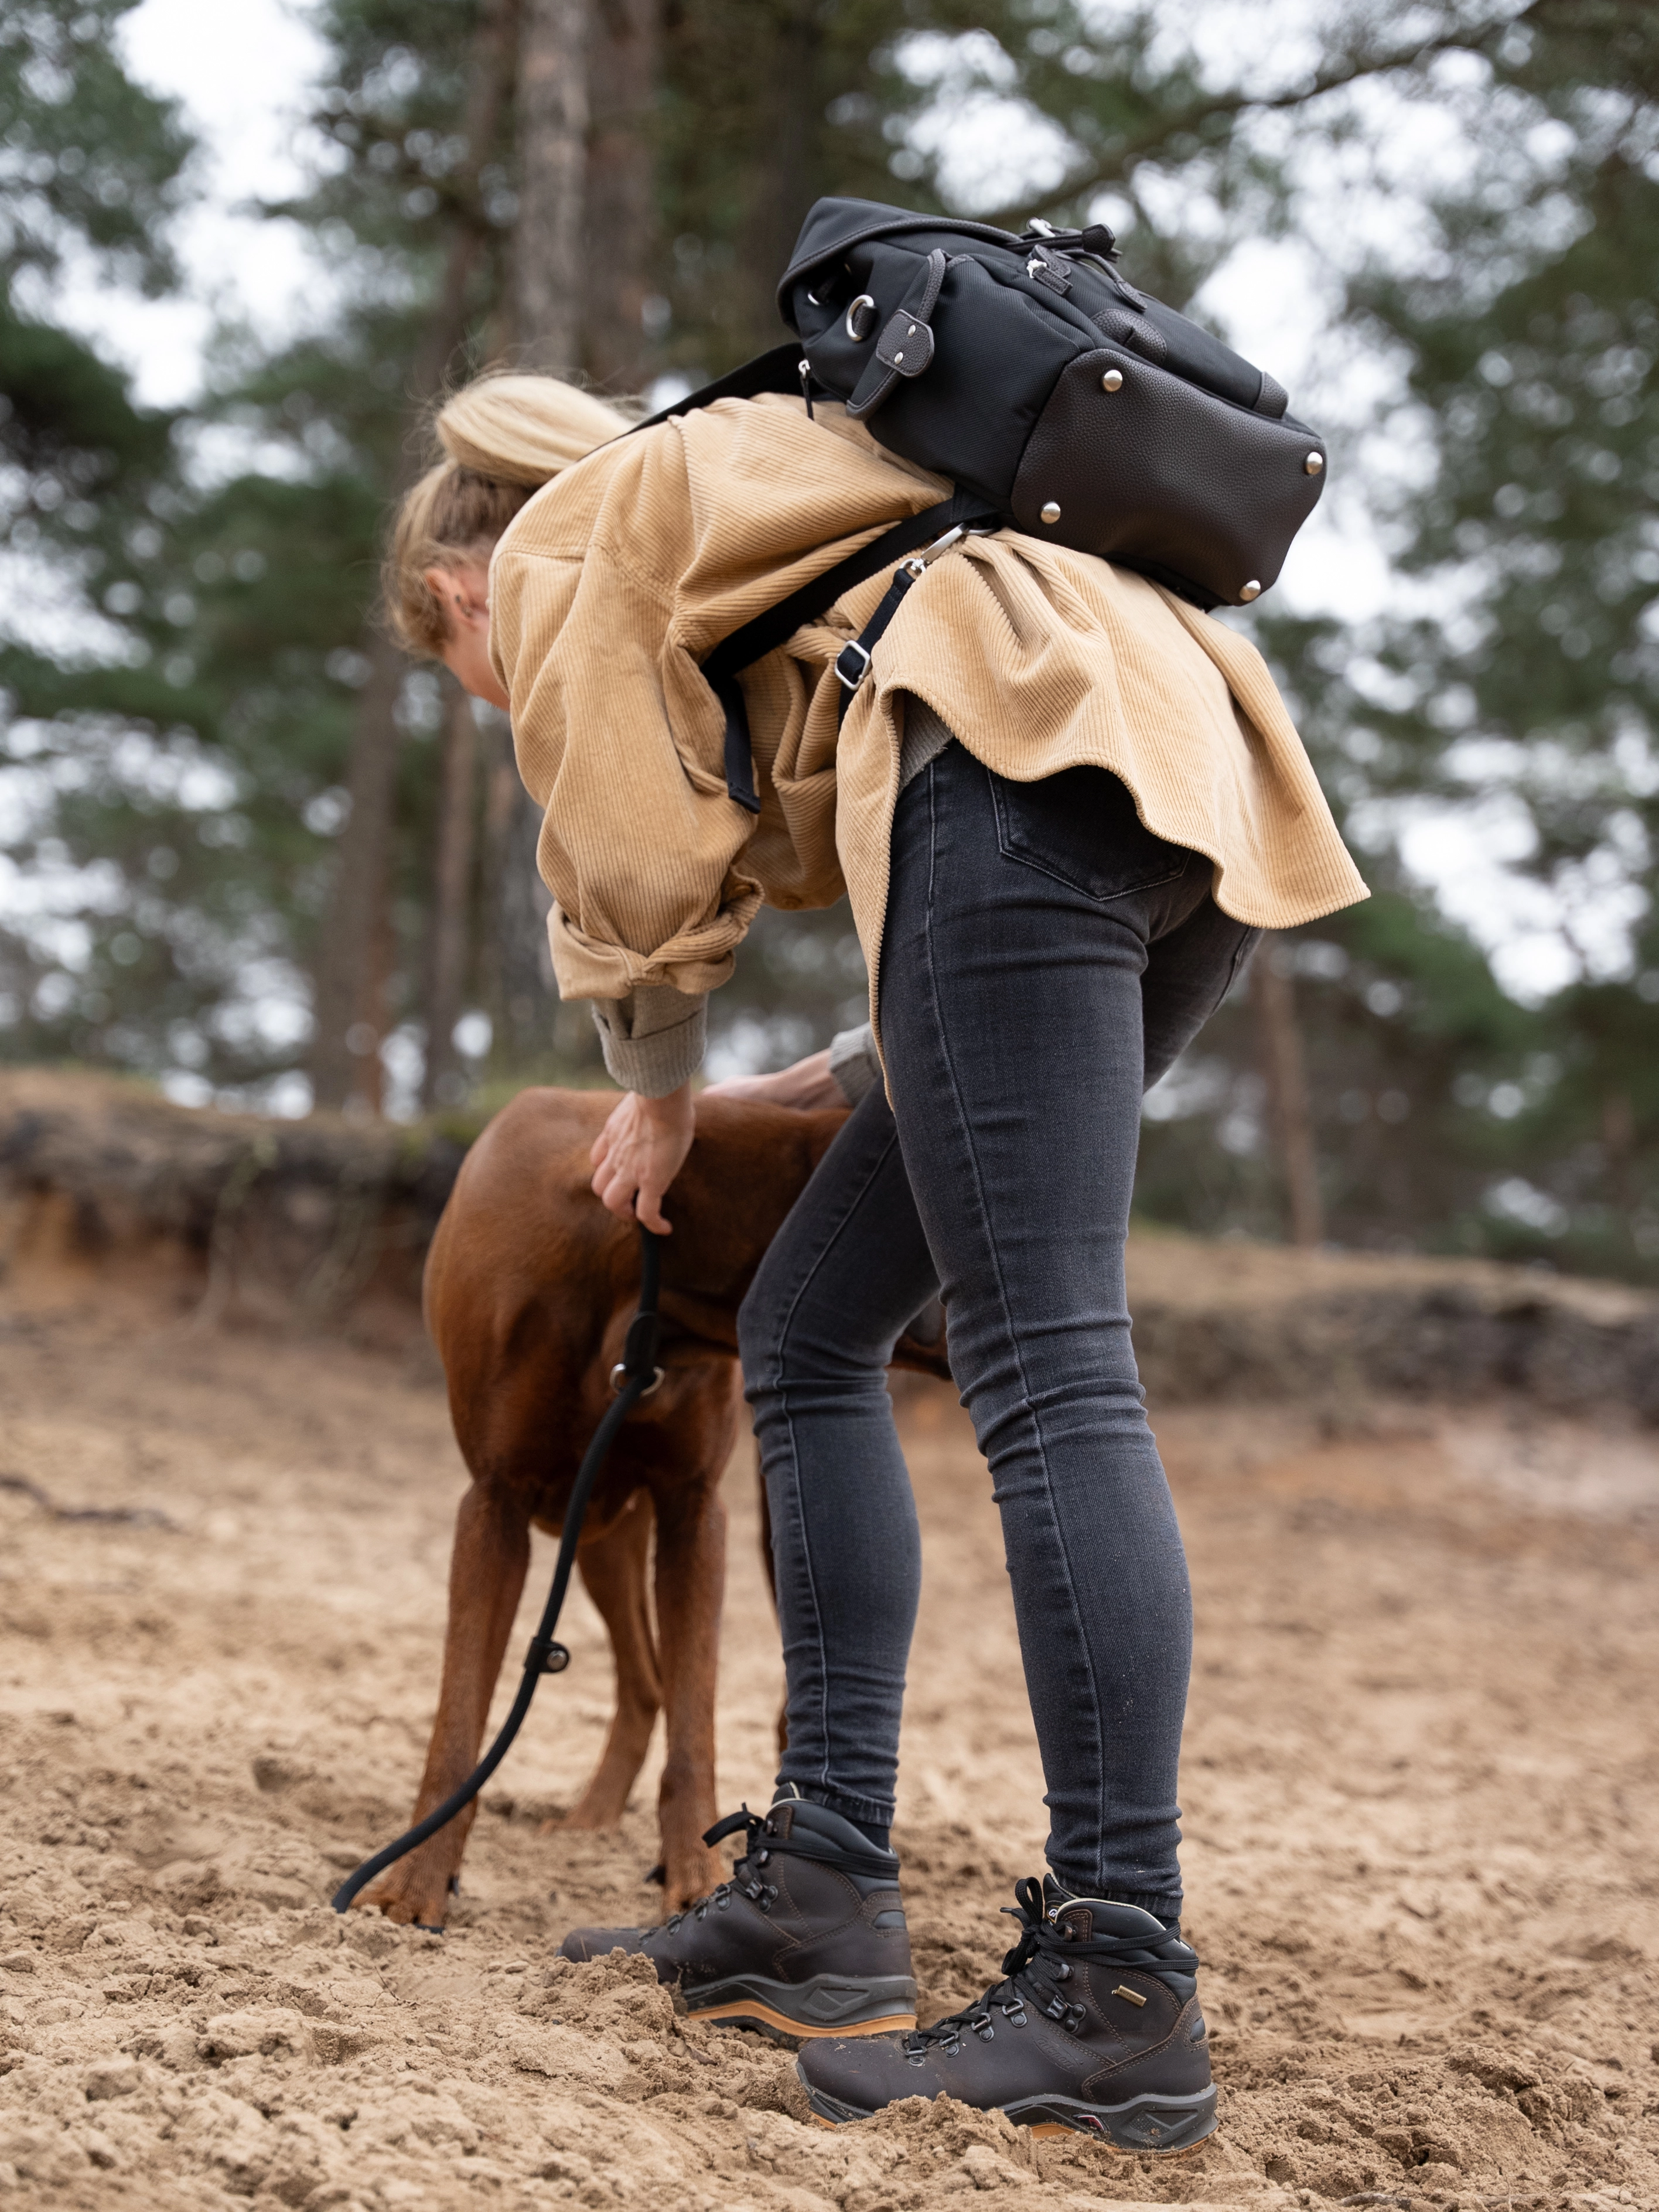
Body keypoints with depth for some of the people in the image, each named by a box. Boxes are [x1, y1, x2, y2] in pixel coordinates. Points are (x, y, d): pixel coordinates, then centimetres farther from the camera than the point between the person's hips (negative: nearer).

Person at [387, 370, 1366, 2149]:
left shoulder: (558, 550, 17)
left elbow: (640, 869, 10)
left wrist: (659, 1096, 27)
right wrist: (868, 1076, 36)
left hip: (1028, 776, -9)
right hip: (1197, 823, 9)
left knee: (1046, 1368, -16)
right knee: (810, 1335, 10)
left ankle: (1123, 1999, -19)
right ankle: (823, 1899, 7)